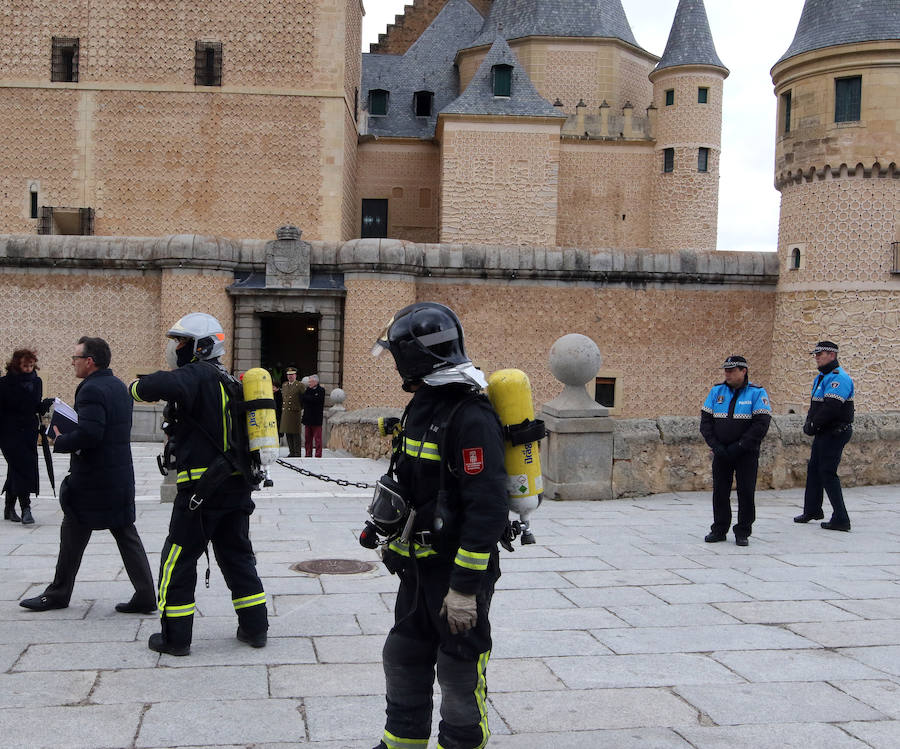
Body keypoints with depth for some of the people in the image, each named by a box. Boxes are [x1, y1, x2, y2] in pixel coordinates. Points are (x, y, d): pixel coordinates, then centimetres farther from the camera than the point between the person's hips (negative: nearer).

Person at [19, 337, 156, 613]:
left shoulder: (91, 390, -17)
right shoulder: (119, 386, 11)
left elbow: (88, 434, -28)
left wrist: (60, 442, -12)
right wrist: (70, 432, 12)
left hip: (93, 479, -8)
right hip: (120, 475, 8)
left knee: (73, 536, 7)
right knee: (126, 535, 9)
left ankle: (58, 594, 20)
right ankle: (145, 595, 7)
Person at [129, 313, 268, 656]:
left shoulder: (198, 375, -14)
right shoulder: (226, 380, 15)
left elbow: (162, 386, -32)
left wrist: (137, 386, -12)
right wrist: (171, 378, 12)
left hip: (202, 487, -8)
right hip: (237, 486, 8)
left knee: (178, 562, 5)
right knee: (237, 556, 17)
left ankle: (175, 636, 11)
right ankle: (254, 627, 21)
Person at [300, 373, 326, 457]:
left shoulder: (321, 390, -4)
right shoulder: (308, 389, 14)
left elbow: (316, 400, -18)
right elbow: (302, 399, 3)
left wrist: (307, 397, -9)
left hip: (316, 419, -6)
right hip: (308, 418, 6)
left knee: (317, 438, -3)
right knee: (308, 438, 8)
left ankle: (318, 455, 0)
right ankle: (308, 454, 14)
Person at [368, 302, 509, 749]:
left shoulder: (471, 417, -23)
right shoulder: (422, 406, 9)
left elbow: (487, 508, -26)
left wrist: (465, 586, -25)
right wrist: (395, 541, 22)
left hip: (459, 571, -10)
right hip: (419, 567, 10)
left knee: (460, 677, 4)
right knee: (403, 660, 20)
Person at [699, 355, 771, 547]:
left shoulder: (757, 393, -5)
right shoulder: (716, 391, 6)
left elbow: (761, 424, -12)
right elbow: (705, 420, 6)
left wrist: (738, 446, -17)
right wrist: (715, 445, -7)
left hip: (747, 454, -3)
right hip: (721, 452, 3)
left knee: (746, 492, -1)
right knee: (720, 491, 6)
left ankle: (743, 532, 11)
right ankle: (719, 530, 18)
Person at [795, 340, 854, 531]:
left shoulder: (839, 377, -18)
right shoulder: (821, 377, 16)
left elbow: (831, 408, -26)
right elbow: (815, 405, 17)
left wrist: (813, 425, -16)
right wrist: (809, 423, 0)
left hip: (835, 433, -10)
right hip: (823, 433, 10)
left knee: (828, 473, -9)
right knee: (814, 469, 17)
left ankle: (841, 519, -5)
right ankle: (811, 510, 30)